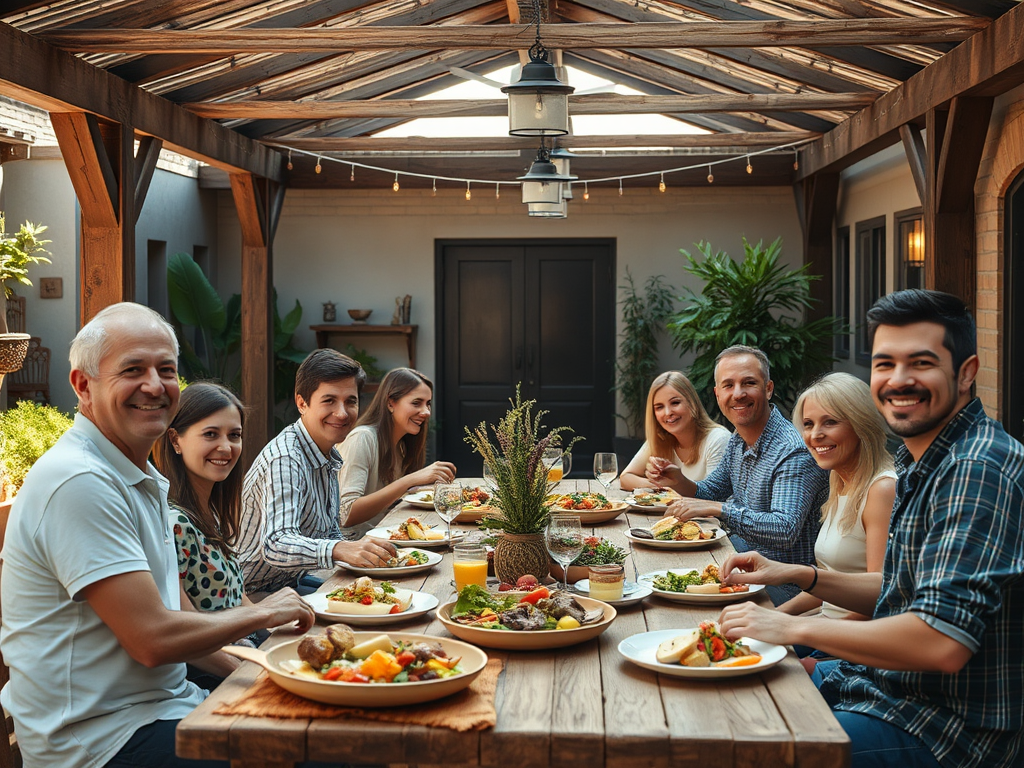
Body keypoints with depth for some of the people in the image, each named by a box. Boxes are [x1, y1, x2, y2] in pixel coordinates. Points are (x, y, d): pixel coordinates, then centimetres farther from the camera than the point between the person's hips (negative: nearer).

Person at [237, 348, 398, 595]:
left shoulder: (329, 455, 7)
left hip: (292, 582, 9)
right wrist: (340, 550, -53)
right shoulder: (285, 460, -23)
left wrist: (371, 554, -4)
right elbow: (275, 546, -36)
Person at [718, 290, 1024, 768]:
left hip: (951, 729, -10)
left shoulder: (977, 469, -24)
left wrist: (795, 627, -22)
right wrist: (797, 576, 5)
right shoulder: (923, 463, 10)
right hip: (891, 683, 10)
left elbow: (942, 642, -31)